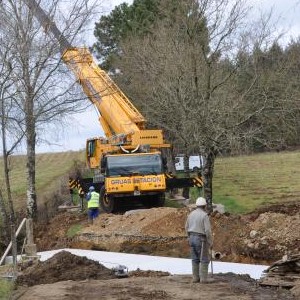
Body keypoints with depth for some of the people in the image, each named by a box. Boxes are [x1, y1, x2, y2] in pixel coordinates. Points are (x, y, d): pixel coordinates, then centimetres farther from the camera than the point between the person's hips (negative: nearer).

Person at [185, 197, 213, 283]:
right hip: (201, 240, -6)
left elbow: (187, 228, 14)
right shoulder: (204, 215, -16)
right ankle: (203, 278, -1)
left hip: (192, 239, 6)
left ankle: (195, 278, 12)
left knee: (195, 259, 13)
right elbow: (208, 230, -20)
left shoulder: (191, 214, 6)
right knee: (204, 260, 2)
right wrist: (210, 243, -11)